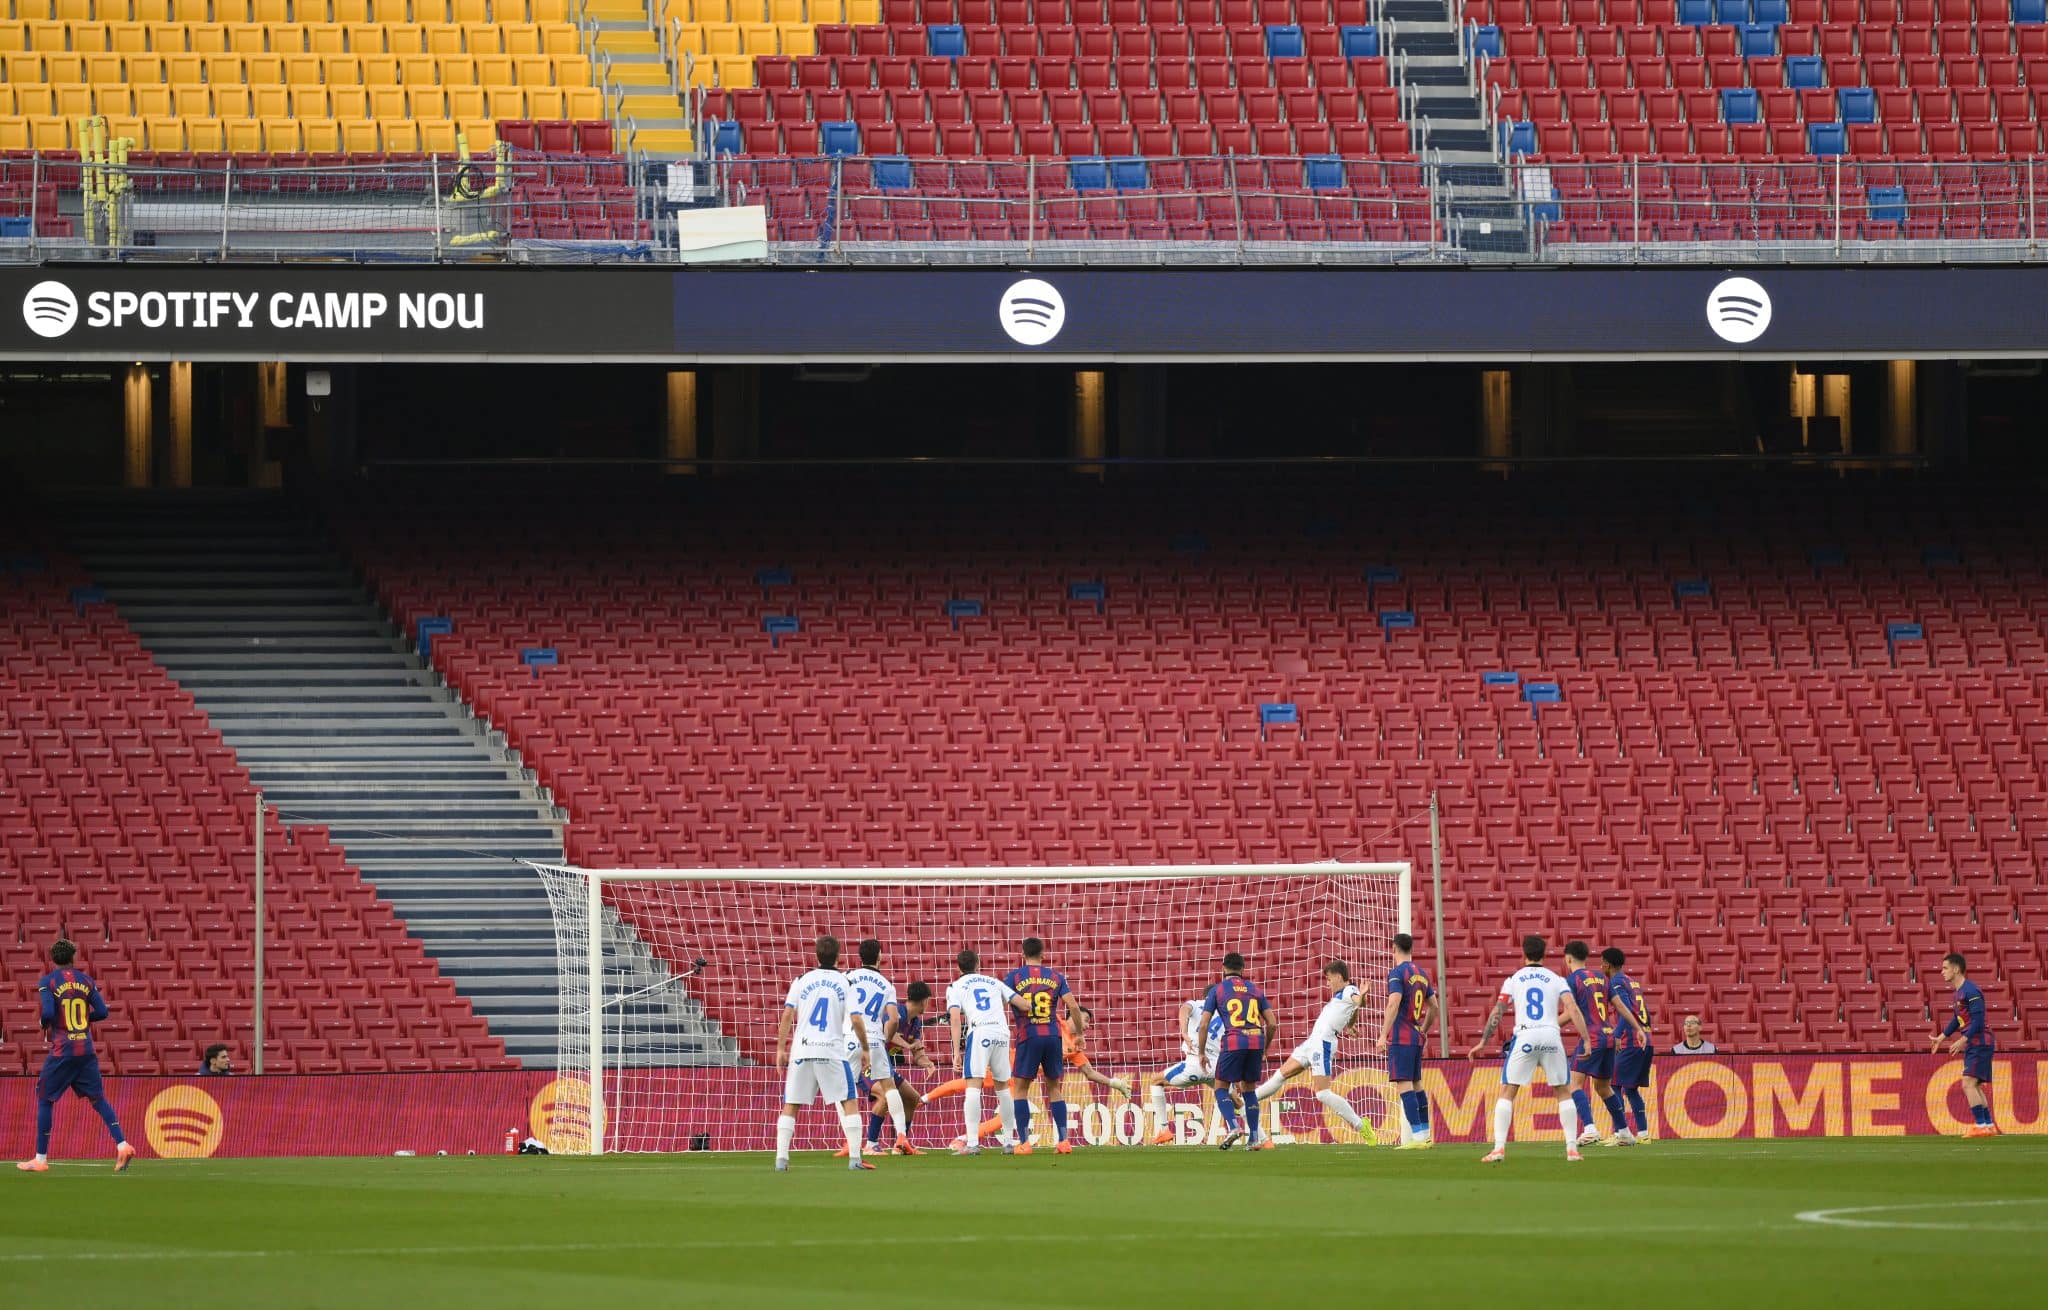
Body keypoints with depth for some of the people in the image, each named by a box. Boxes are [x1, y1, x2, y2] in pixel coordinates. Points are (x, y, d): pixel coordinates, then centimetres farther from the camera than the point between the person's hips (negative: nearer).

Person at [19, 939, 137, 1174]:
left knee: (44, 1099, 7)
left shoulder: (47, 982, -5)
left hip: (62, 1051, -4)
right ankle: (122, 1145, -5)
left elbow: (47, 1013, -16)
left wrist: (45, 1028, 6)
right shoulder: (86, 980, 7)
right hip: (87, 1050, 4)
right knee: (98, 1098, 9)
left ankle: (41, 1159, 6)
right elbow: (101, 1012, 4)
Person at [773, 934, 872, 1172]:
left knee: (790, 1105, 7)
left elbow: (787, 1015, -1)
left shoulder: (802, 981, 6)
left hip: (801, 1052, 1)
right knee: (848, 1103, 6)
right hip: (833, 1052, -1)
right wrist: (865, 1050, 8)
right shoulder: (844, 983, 3)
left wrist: (781, 1049, 3)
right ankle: (855, 1158, -2)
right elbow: (856, 1020, -3)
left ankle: (781, 1159, -2)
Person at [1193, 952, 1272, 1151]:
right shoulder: (1255, 989, 17)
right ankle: (1256, 1138, 11)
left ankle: (1233, 1127, -15)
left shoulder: (1217, 990, 9)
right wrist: (1264, 1050, 25)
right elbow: (1271, 1023, 14)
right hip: (1256, 1041, 3)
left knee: (1221, 1088, 8)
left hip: (1233, 1043, -3)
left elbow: (1204, 1024, 4)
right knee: (1249, 1090, 16)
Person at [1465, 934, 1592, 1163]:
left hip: (1525, 1038, -1)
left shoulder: (1514, 980, 11)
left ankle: (1499, 1148, -7)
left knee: (1507, 1092, 5)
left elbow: (1497, 1013, 7)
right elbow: (1573, 1011, -1)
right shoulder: (1556, 980, 11)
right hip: (1552, 1037, 1)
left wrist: (1483, 1042, 14)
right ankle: (1572, 1149, 8)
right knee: (1562, 1091, 14)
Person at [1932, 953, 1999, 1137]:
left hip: (1979, 1044, -10)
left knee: (1968, 1084, -15)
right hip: (1972, 1046, 10)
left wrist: (1962, 1041, -23)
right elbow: (1957, 1019, 27)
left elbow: (1978, 1020, -22)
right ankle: (1990, 1126, 18)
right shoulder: (1959, 992, 15)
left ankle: (1981, 1126, -16)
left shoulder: (1971, 991, -16)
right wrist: (1941, 1037, 26)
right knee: (1974, 1087, 13)